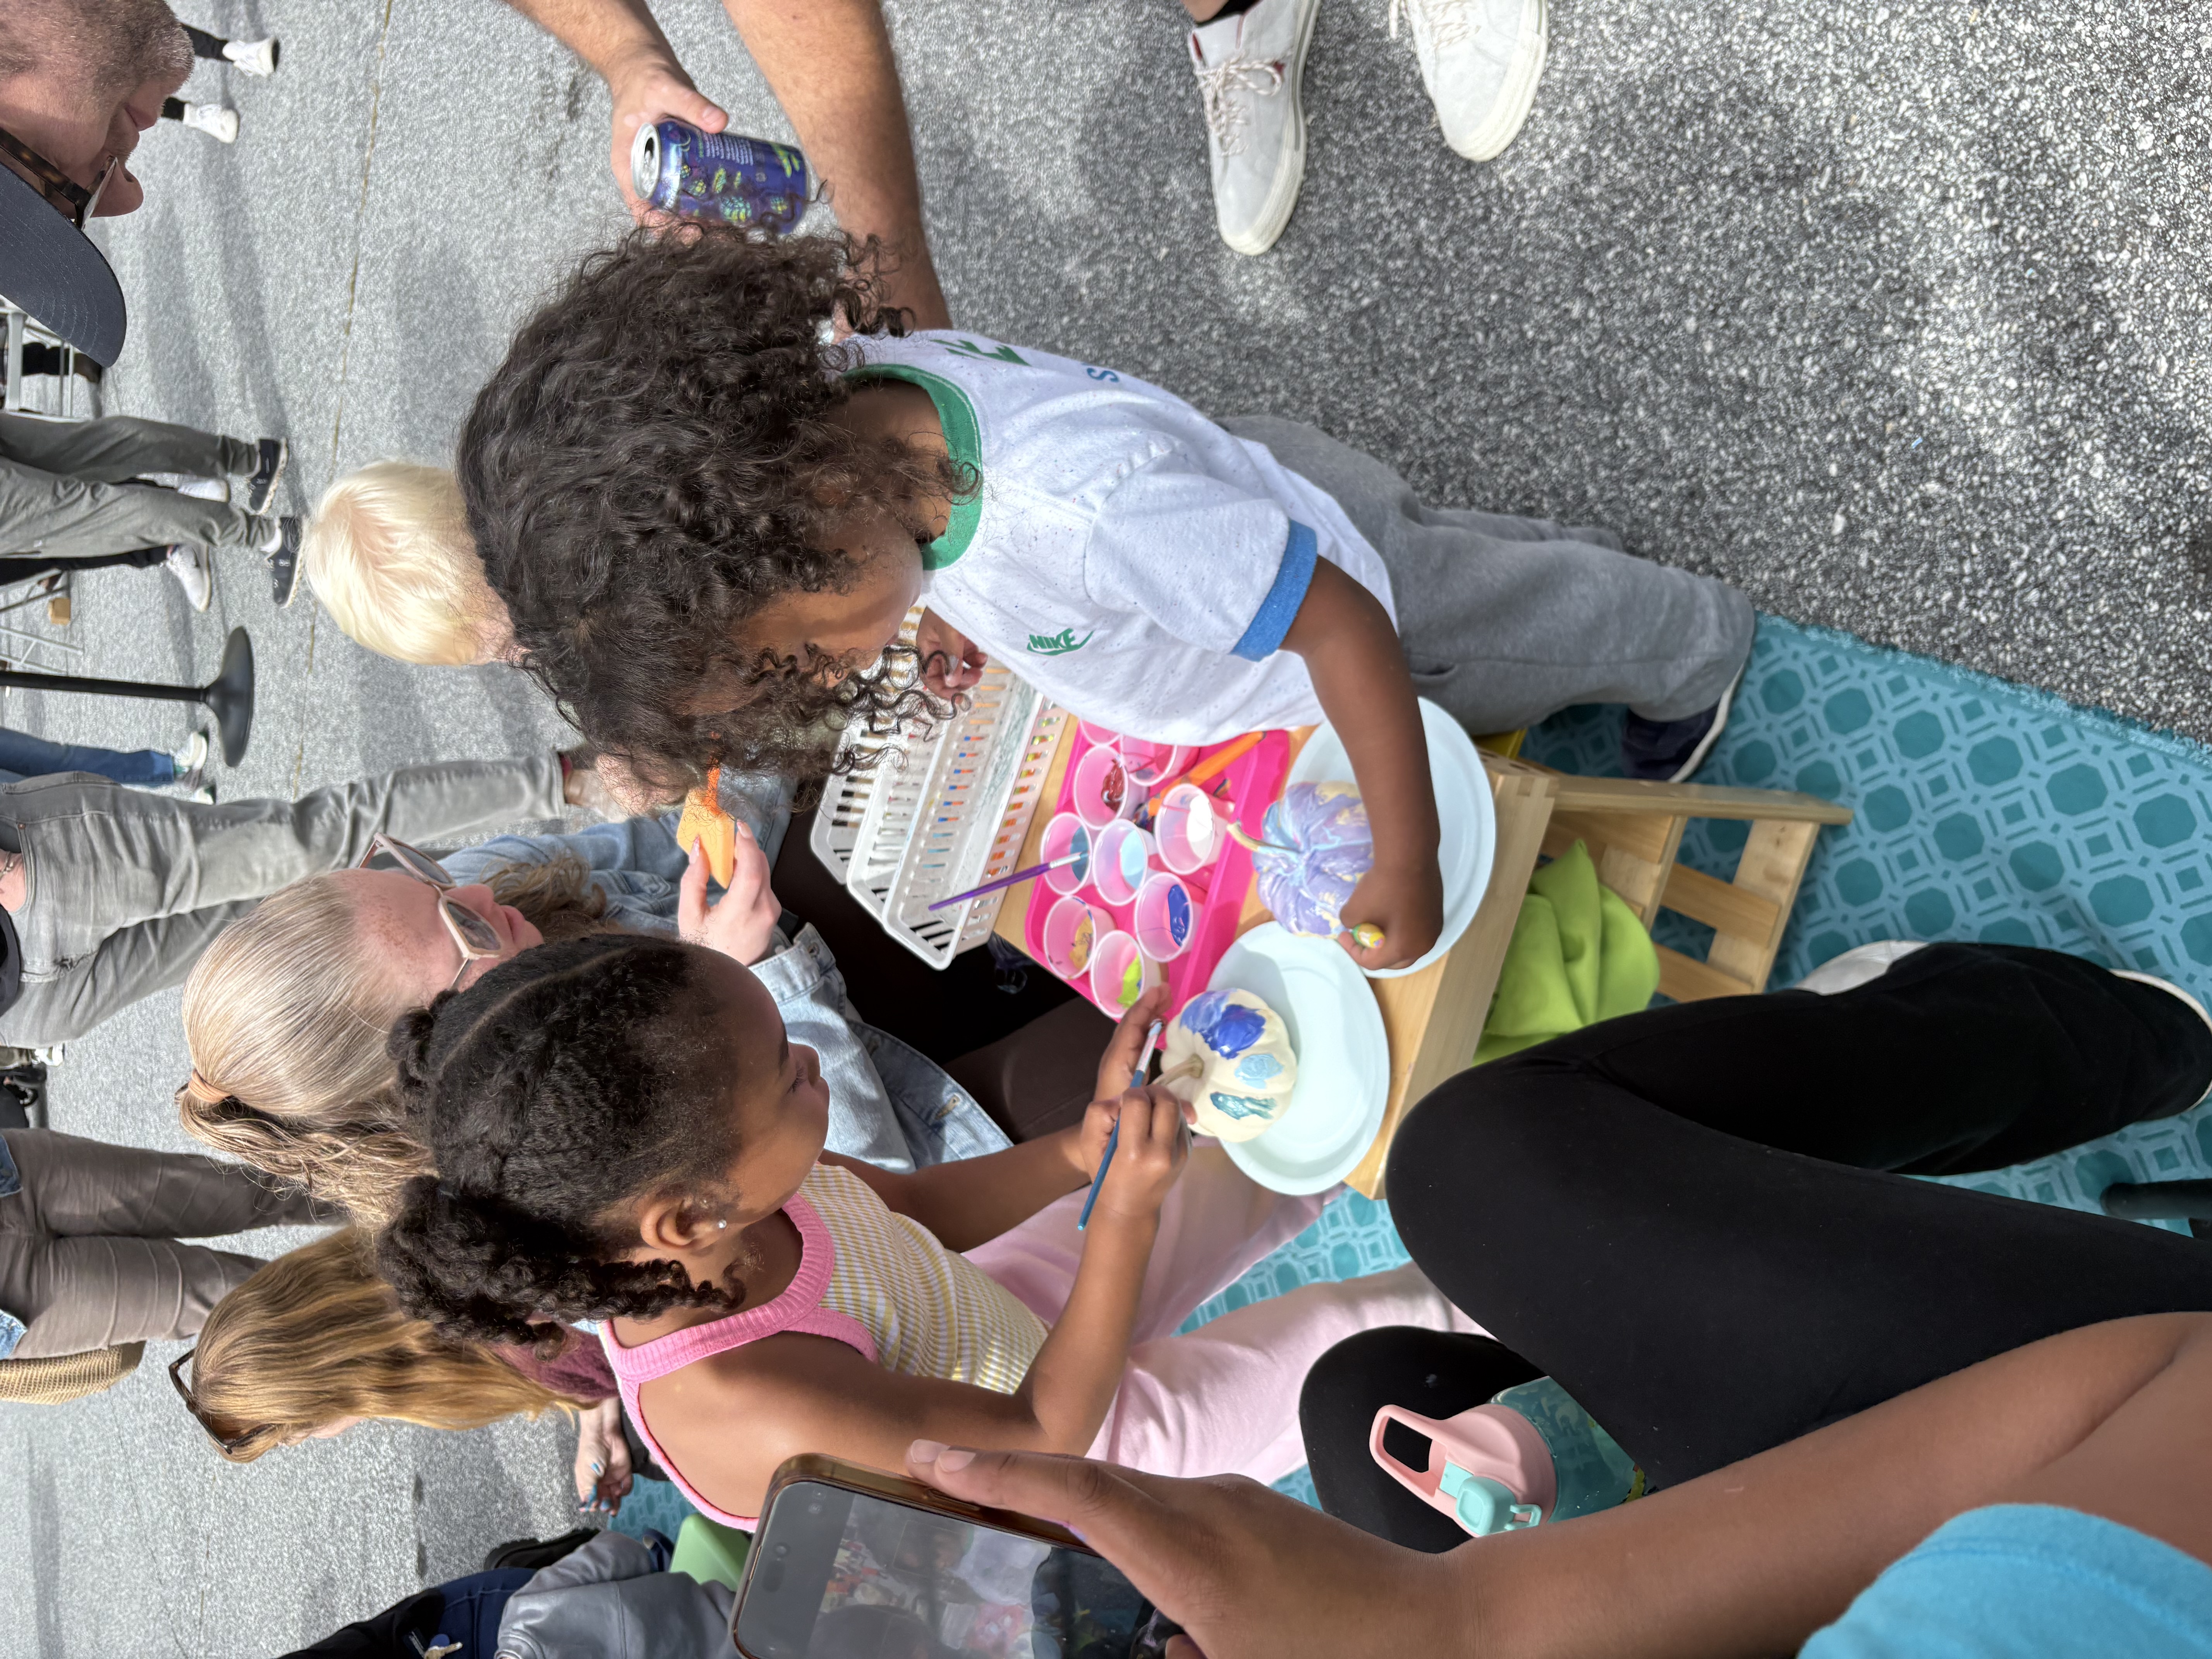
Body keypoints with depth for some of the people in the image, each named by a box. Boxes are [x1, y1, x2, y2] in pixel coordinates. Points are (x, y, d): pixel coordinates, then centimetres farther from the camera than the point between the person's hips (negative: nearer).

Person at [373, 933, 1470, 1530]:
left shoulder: (714, 1208, -25)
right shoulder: (750, 1406, -46)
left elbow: (916, 1207, -6)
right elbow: (1045, 1433, -32)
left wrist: (1084, 1147, -19)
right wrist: (1128, 1209, -38)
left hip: (1009, 1320, 6)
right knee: (1393, 1329, -7)